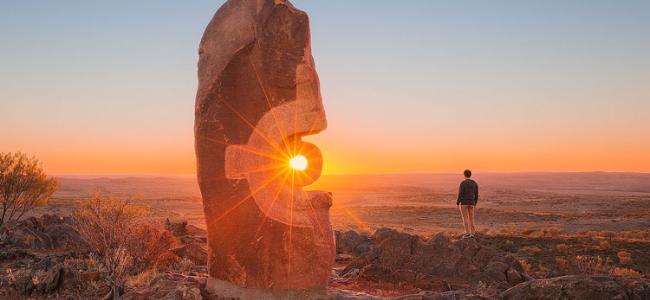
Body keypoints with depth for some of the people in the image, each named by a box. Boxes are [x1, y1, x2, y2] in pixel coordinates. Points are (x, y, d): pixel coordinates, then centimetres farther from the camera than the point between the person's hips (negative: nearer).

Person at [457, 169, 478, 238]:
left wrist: (457, 203, -6)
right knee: (471, 218, 9)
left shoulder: (463, 183, -13)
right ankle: (472, 233, 6)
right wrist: (475, 204, 16)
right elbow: (476, 195, 7)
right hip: (471, 203, 5)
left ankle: (467, 233, -3)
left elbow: (460, 194, -16)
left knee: (465, 218, 0)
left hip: (464, 202, -5)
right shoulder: (474, 183, 4)